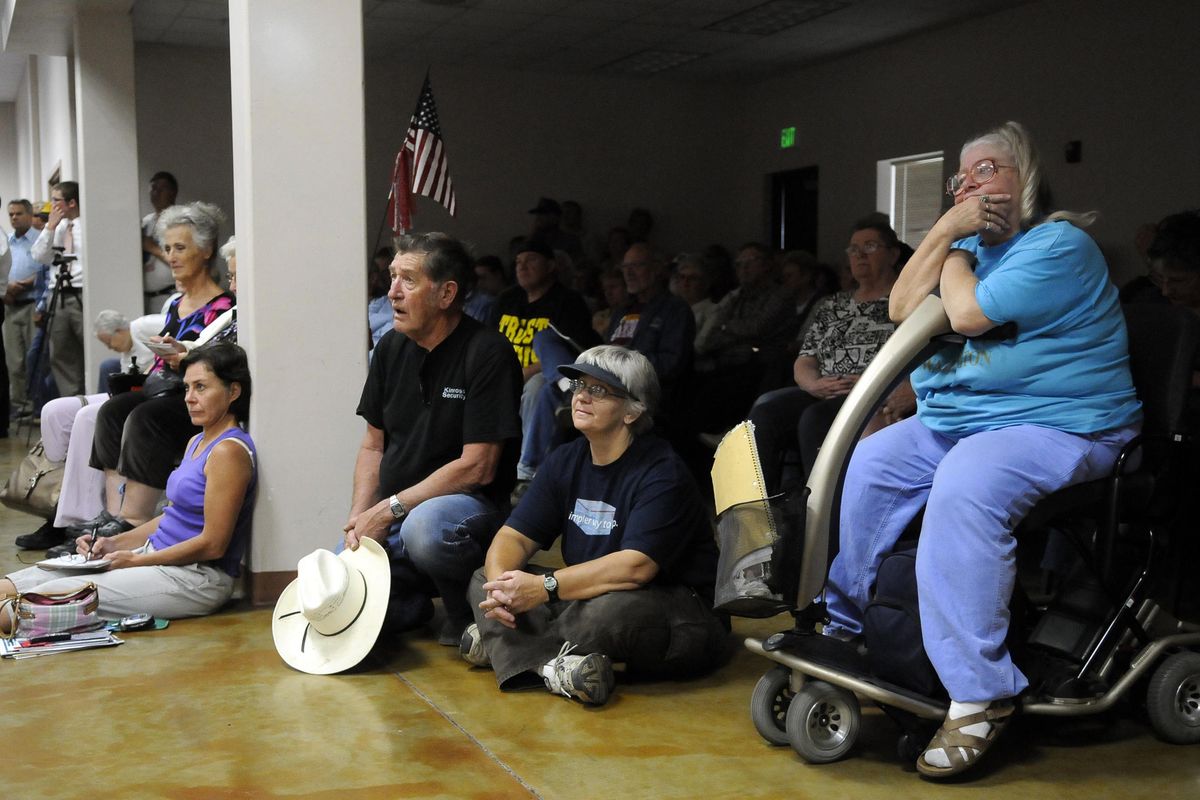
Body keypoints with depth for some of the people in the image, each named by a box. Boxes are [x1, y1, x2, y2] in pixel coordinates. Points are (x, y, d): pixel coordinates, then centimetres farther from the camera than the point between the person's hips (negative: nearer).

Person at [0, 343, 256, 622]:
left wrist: (136, 560, -11)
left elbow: (213, 544, -17)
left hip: (197, 578, -9)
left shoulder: (229, 452, -15)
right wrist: (115, 543, 7)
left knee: (56, 593, -19)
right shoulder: (197, 442, 16)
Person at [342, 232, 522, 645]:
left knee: (425, 527, -39)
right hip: (392, 517, 6)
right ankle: (416, 603, 17)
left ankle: (466, 612, -9)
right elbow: (373, 446, 13)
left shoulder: (488, 354, -14)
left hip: (471, 505, -6)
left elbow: (477, 467, -17)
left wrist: (390, 509, -16)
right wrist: (359, 519, -3)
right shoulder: (391, 347, 8)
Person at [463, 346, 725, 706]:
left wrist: (545, 587, -30)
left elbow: (637, 566, -28)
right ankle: (551, 666, -30)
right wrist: (500, 587, -19)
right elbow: (514, 536, 3)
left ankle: (499, 644, -17)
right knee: (484, 580, -5)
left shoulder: (662, 473, -16)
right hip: (589, 595, 8)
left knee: (612, 608, -39)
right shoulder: (566, 460, 8)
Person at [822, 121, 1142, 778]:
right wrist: (945, 231, -4)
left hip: (1059, 425, -9)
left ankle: (980, 693, -30)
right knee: (866, 465, -4)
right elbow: (902, 311, 3)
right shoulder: (971, 246, 17)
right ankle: (841, 626, 7)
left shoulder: (1059, 244, -11)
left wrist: (954, 257, -2)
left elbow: (968, 313, -22)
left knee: (964, 488, -35)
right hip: (952, 420, 9)